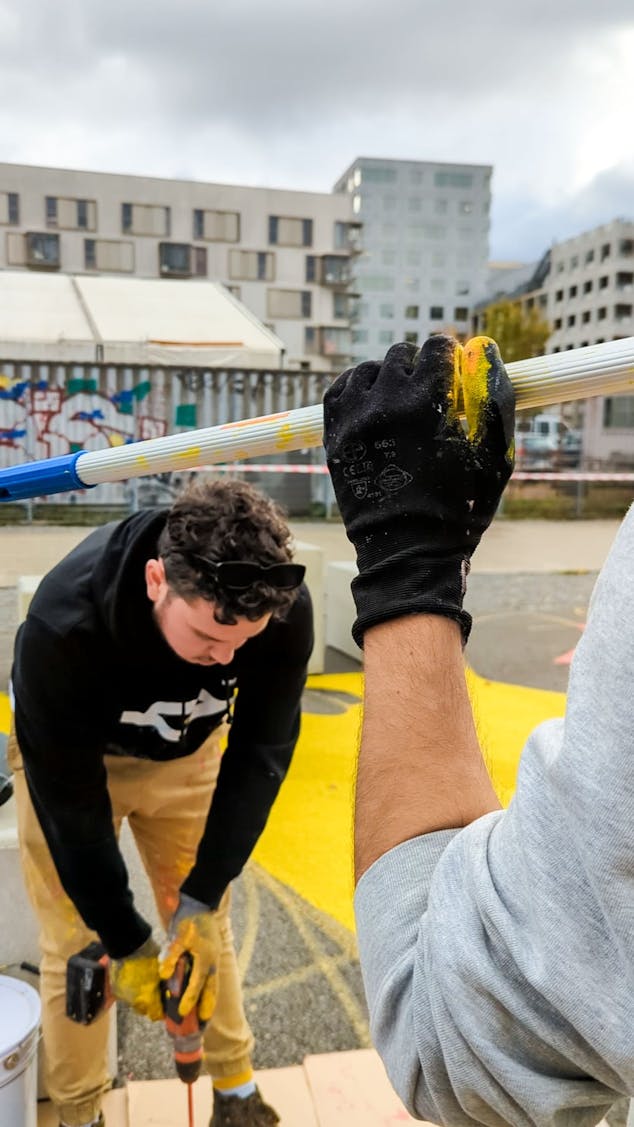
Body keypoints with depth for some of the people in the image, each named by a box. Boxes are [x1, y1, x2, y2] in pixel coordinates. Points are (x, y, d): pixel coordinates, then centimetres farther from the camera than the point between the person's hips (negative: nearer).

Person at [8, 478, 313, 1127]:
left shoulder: (285, 611, -32)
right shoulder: (62, 624, -39)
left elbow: (260, 755, -20)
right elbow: (69, 798, -27)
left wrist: (201, 897, -21)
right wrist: (123, 941, -18)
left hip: (188, 751, 2)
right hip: (67, 757, -2)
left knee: (207, 924, 9)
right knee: (75, 943, 2)